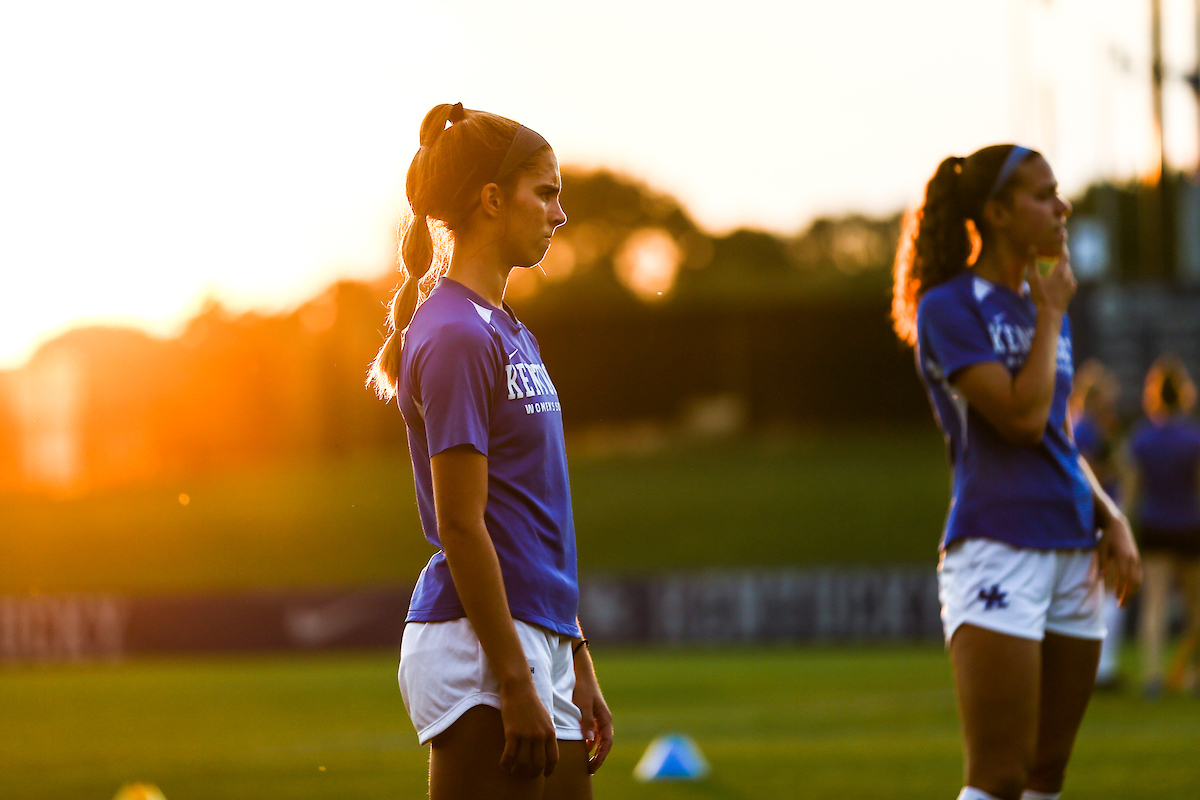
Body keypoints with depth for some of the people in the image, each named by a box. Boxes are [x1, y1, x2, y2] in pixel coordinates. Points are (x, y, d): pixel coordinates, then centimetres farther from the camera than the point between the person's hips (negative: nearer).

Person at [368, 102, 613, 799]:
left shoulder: (512, 334, 18)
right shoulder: (456, 337, -12)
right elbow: (460, 526, -16)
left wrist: (578, 663, 19)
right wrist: (516, 686, -19)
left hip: (538, 643, 9)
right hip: (480, 658, -9)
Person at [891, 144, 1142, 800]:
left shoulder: (1044, 303, 17)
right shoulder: (948, 309, -8)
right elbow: (1022, 419, -18)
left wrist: (1110, 518, 8)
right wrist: (1050, 317, -6)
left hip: (1072, 553, 8)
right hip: (995, 551, -8)